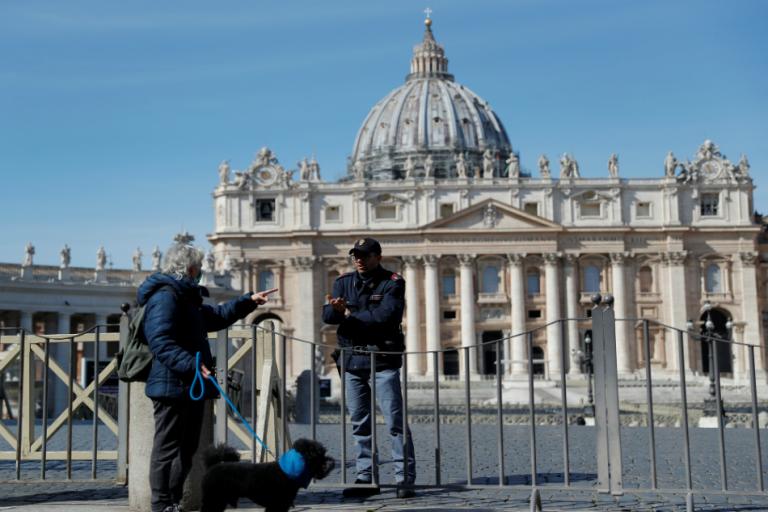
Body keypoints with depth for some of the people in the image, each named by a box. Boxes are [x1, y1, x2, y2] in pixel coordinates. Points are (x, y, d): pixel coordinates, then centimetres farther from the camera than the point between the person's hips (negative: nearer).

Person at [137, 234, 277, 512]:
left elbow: (216, 316, 35)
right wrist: (191, 365, -33)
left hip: (189, 387, 11)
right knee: (168, 447, -5)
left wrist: (249, 301, 33)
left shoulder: (186, 296, 21)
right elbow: (161, 341, -24)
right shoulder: (165, 295, -13)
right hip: (173, 386, -11)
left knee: (187, 447, 15)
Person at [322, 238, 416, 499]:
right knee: (360, 424, 9)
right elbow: (327, 315, -1)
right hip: (352, 359, 5)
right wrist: (336, 309, -25)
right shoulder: (344, 282, 11)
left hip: (383, 359, -5)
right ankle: (366, 478, 16)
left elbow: (386, 316, -19)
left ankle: (405, 479, -2)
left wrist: (349, 313, -10)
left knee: (395, 421, -6)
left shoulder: (392, 283, -2)